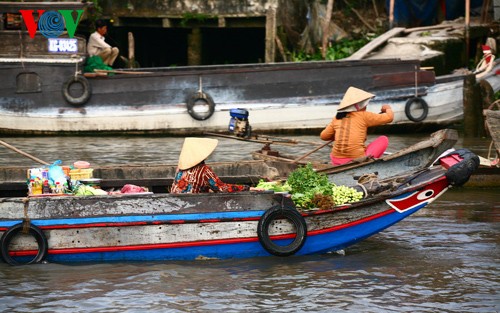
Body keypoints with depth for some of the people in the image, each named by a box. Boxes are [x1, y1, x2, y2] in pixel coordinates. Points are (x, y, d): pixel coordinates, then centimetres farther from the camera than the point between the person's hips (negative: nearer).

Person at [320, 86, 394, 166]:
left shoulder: (337, 118, 9)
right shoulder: (364, 116, -1)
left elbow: (323, 136, 15)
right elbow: (389, 117, 3)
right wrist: (388, 109, 26)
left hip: (337, 162, 4)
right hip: (357, 160, -4)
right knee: (384, 139, 12)